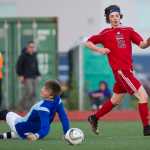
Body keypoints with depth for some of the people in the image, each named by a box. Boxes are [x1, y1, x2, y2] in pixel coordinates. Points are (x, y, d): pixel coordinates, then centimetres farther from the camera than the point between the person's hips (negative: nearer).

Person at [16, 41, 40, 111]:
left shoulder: (34, 55, 13)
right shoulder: (23, 55, -7)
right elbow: (18, 65, -7)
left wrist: (37, 75, 15)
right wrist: (20, 75, -12)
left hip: (34, 77, 7)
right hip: (27, 77, -7)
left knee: (33, 93, 4)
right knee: (29, 91, -15)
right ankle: (22, 106, -1)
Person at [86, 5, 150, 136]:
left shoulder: (128, 30, 9)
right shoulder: (105, 34, 1)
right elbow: (88, 42, 10)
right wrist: (100, 50, -7)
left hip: (128, 70, 6)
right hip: (121, 70, -6)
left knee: (115, 101, 20)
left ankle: (94, 118, 36)